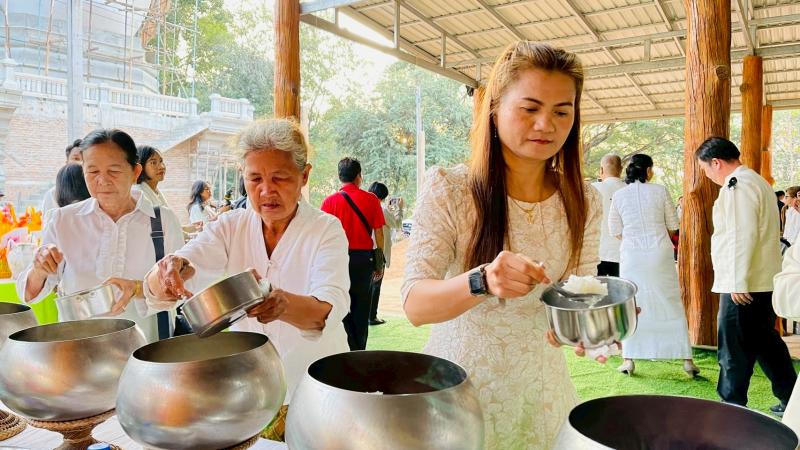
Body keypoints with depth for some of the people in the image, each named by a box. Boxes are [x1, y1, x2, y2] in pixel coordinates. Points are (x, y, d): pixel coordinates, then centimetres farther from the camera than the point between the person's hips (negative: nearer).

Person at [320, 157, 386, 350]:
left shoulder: (330, 201, -4)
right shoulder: (371, 199, -1)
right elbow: (379, 233, 0)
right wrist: (380, 262, 8)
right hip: (364, 259, 2)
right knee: (361, 307, 12)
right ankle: (360, 351, 20)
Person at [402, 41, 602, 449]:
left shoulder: (584, 204, -4)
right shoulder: (448, 189, -15)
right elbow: (415, 304, -20)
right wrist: (482, 281, -38)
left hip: (541, 392, 3)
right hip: (457, 385, -3)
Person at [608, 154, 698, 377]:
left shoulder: (619, 195, -1)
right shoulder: (660, 191, -3)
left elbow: (616, 232, 2)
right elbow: (672, 226, 3)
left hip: (631, 255, 0)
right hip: (660, 253, 0)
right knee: (672, 304, 8)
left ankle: (629, 360, 9)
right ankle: (686, 359, 14)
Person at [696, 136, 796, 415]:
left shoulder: (738, 185, -14)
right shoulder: (756, 181, 18)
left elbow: (742, 236, -22)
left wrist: (738, 282, -21)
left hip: (743, 286, -10)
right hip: (763, 282, 10)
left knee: (733, 348, -1)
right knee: (765, 340, 18)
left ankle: (732, 405, 9)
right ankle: (790, 399, 27)